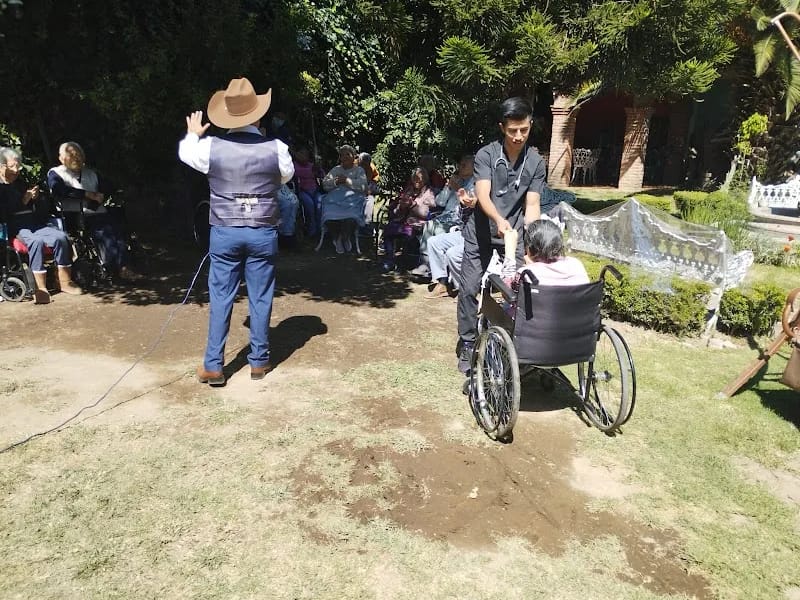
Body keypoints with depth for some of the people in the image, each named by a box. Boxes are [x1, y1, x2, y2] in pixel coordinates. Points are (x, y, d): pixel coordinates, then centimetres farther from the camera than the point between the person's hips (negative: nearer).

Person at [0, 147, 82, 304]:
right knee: (37, 241, -36)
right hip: (16, 229, -5)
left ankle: (64, 281, -16)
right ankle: (40, 287, -38)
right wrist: (23, 201, -13)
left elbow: (44, 210, 22)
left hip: (37, 223, 5)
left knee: (61, 237, -24)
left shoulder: (23, 183, 21)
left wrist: (37, 198, 2)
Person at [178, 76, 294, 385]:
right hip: (263, 233, 0)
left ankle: (213, 366, 12)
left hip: (224, 232, 1)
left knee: (220, 298, 7)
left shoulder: (211, 147, -6)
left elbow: (186, 153, 17)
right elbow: (287, 176, 13)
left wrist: (192, 134, 38)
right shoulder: (276, 149, -9)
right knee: (260, 298, 9)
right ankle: (259, 360, 19)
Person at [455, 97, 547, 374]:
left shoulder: (536, 162, -2)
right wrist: (499, 220, -41)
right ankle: (467, 346, 10)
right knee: (469, 288, -3)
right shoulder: (486, 155, -10)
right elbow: (483, 196, -22)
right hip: (481, 234, -1)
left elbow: (532, 206, -4)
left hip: (515, 236, 2)